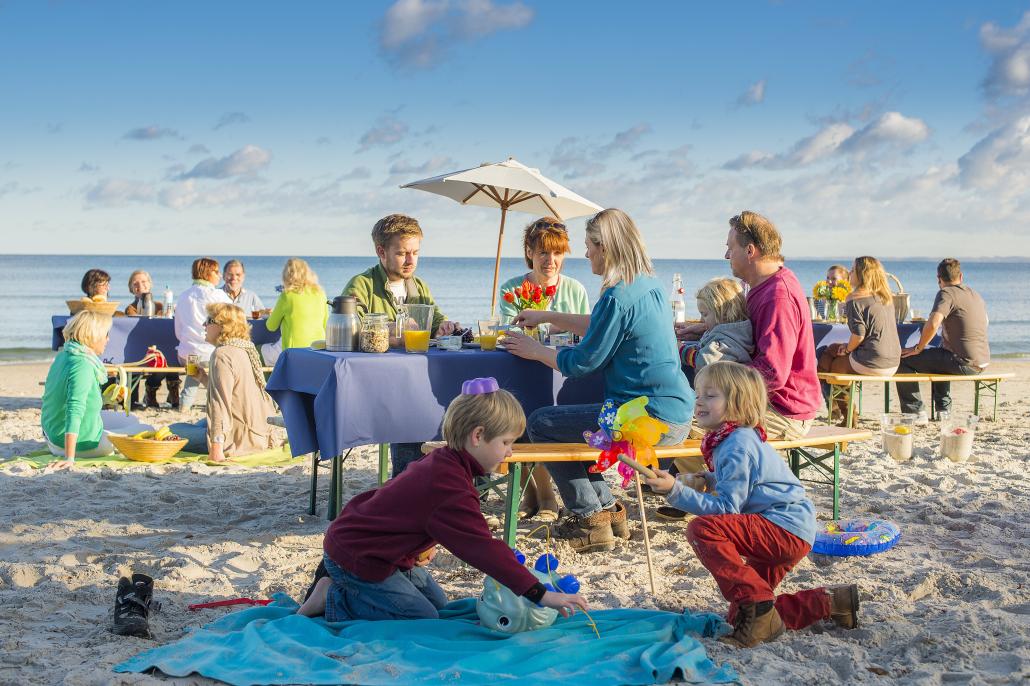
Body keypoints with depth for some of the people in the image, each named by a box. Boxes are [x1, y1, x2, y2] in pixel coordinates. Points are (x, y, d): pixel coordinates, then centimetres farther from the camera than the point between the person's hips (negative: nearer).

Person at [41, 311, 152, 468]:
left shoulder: (63, 356, 1)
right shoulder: (83, 365, -28)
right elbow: (75, 410, -35)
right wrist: (69, 458, -39)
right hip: (82, 443, -10)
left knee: (131, 421, 29)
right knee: (146, 430, 1)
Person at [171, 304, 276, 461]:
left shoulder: (222, 354, -17)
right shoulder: (245, 349, 13)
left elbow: (221, 403, -25)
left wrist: (216, 447, -28)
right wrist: (205, 379, 14)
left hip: (239, 439, -11)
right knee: (202, 424, 37)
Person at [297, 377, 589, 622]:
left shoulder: (440, 463, 1)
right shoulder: (451, 489, -30)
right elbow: (482, 548, -34)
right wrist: (540, 594, -34)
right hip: (357, 559, -10)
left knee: (438, 605, 16)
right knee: (425, 621, -9)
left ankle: (340, 580, 17)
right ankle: (333, 601, -3)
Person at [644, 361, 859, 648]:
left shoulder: (738, 447, -19)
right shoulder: (734, 439, 12)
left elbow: (726, 508, -25)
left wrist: (676, 491, -31)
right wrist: (708, 481, 11)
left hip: (785, 530, -11)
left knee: (702, 529, -27)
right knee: (739, 617, 16)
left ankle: (759, 610, -22)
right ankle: (828, 603, 21)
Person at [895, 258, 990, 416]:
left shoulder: (946, 293, -10)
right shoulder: (976, 296, 16)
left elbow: (932, 324, -26)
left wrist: (918, 348, -11)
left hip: (963, 363, -9)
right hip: (982, 363, 9)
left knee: (904, 360, -2)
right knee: (938, 356, 39)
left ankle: (914, 412, 0)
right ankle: (943, 409, 37)